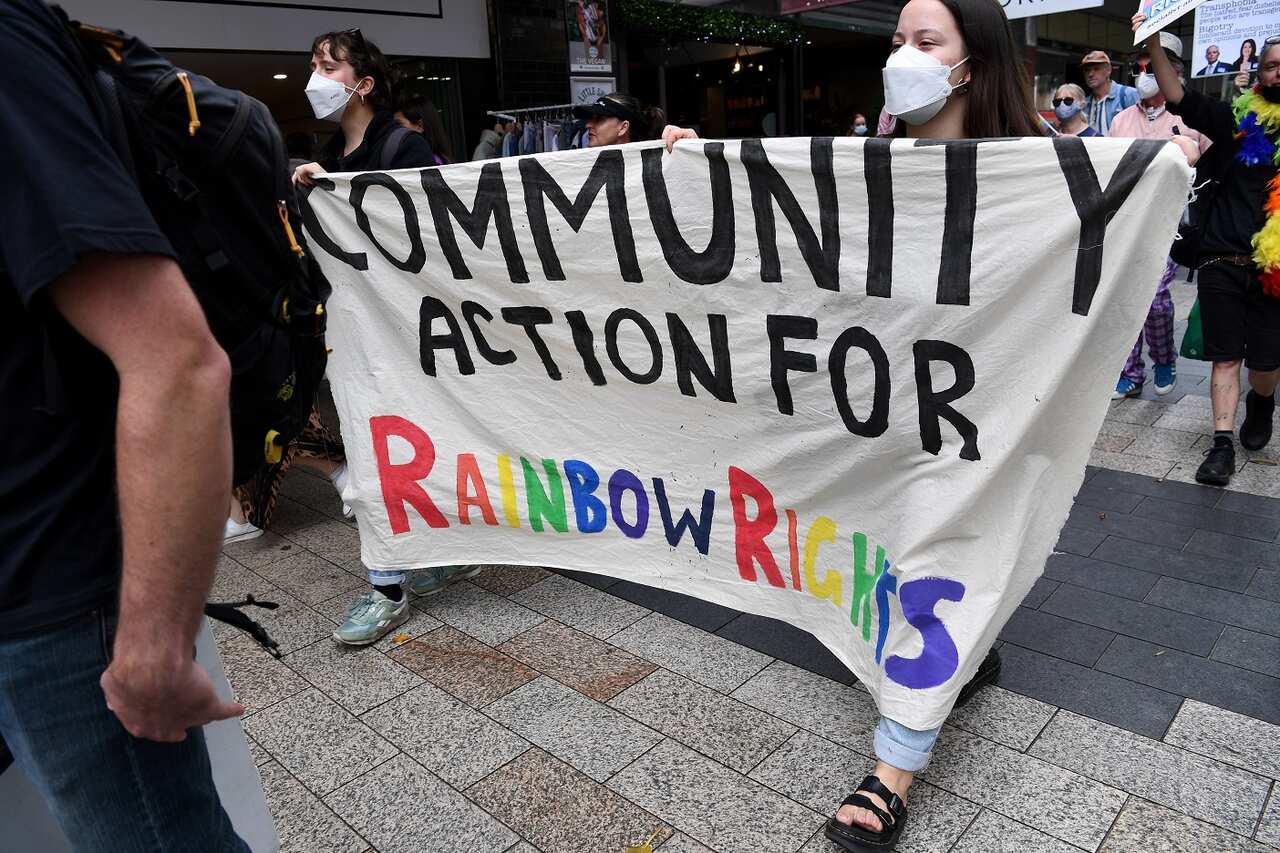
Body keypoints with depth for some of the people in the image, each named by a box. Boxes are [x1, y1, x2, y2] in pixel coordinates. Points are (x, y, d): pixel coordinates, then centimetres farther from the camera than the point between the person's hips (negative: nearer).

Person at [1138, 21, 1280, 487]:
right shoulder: (1238, 120, 5)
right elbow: (1176, 95, -5)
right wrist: (1154, 42, -16)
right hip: (1223, 264, -1)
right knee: (1225, 357, 1)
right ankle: (1223, 442, 4)